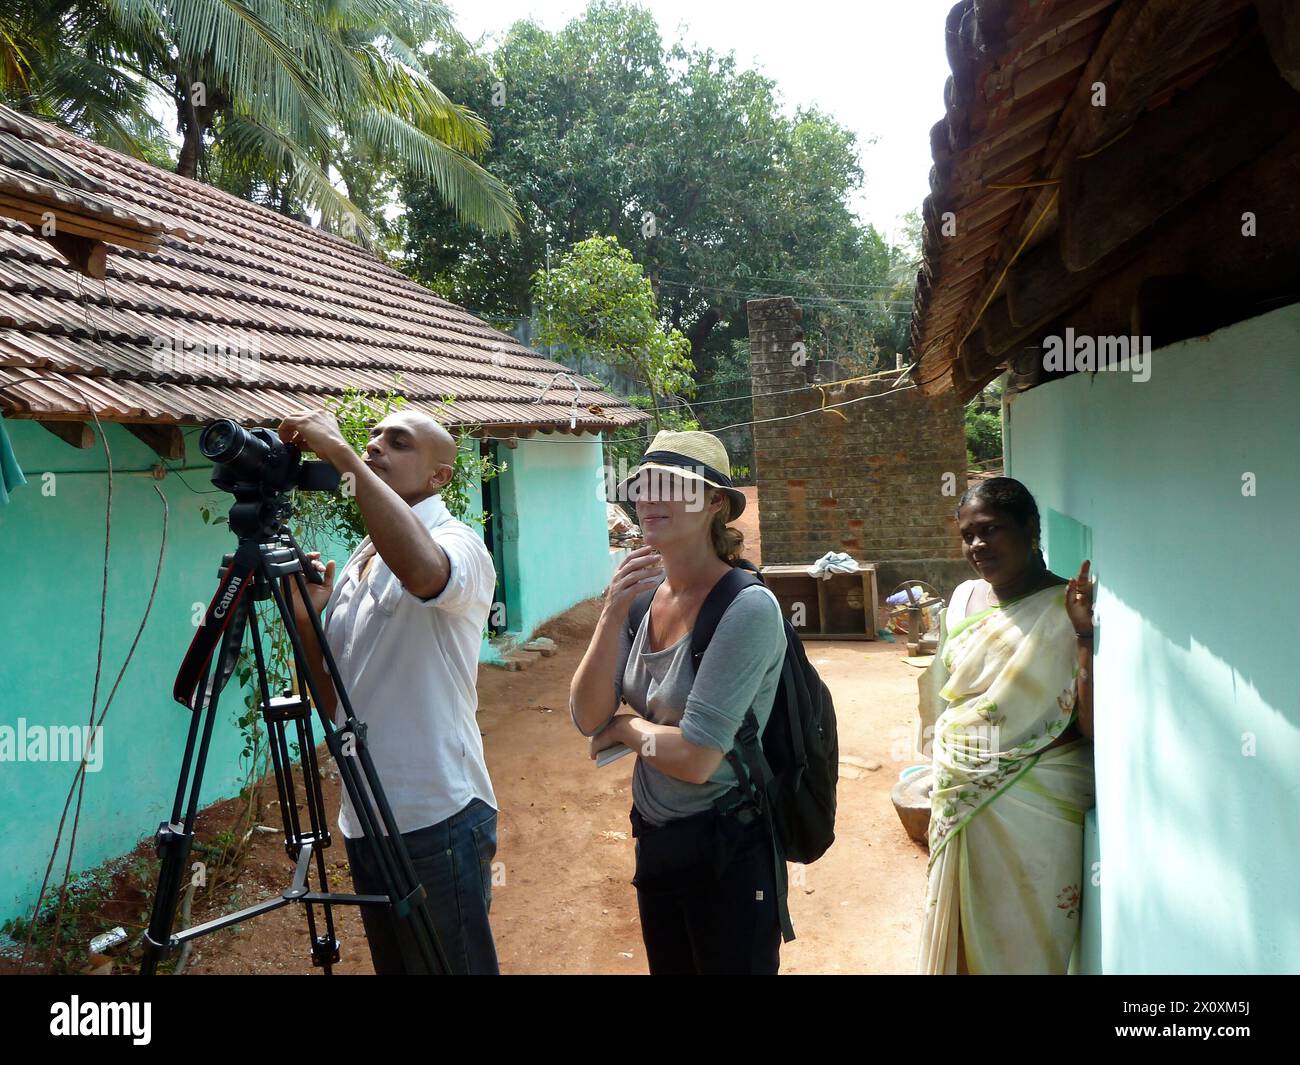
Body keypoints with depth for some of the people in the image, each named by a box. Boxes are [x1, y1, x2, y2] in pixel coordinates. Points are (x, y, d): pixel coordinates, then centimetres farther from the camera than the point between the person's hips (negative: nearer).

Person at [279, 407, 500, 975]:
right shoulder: (359, 561, 12)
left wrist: (340, 453, -29)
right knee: (393, 966, 21)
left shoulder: (456, 542, -11)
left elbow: (424, 571, -39)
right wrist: (305, 616, -3)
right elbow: (333, 701, 14)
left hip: (436, 822, -8)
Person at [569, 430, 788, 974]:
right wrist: (613, 614, -18)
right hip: (655, 842, 7)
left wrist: (624, 727, -8)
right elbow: (587, 717, -7)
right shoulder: (644, 595, -2)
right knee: (667, 967, 24)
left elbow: (695, 758, -25)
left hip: (727, 853, -6)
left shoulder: (747, 608, -23)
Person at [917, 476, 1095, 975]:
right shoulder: (965, 598, 3)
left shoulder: (1065, 610, -14)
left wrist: (1085, 634, -30)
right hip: (959, 798, 5)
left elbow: (1093, 727, -22)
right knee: (960, 930, 18)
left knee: (1024, 940, 10)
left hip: (1034, 806, -5)